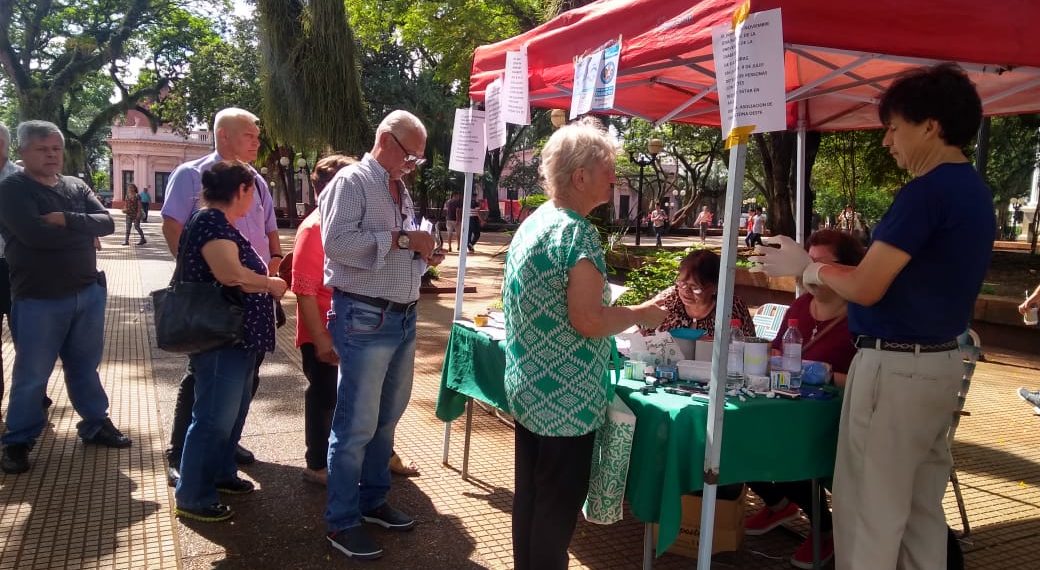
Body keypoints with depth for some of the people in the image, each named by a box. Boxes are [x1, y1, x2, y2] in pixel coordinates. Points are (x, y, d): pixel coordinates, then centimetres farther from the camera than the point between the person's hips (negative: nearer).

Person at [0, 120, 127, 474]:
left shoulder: (76, 187, 9)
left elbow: (107, 223, -4)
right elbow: (35, 234, -23)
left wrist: (66, 219, -19)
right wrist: (83, 228, -11)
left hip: (88, 292, 5)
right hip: (38, 299, -5)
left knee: (85, 365, 17)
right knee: (31, 374, 5)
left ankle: (95, 424, 31)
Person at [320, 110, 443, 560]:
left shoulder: (401, 191, 18)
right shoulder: (352, 181, -9)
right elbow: (337, 242, -22)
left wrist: (422, 257, 5)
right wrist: (400, 239, -20)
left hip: (403, 319, 9)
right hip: (365, 319, -9)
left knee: (386, 418, 17)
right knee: (356, 424, -2)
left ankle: (373, 500, 32)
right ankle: (342, 521, 11)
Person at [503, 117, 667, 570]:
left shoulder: (532, 223, 9)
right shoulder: (577, 233, -19)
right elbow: (587, 320, -26)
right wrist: (641, 314, -10)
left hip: (527, 390, 9)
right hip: (565, 400, -9)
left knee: (530, 499, 19)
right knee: (558, 511, 5)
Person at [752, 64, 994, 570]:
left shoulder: (926, 191, -18)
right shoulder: (974, 191, 12)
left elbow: (866, 289, -19)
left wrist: (808, 267, -2)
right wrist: (819, 269, 16)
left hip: (896, 368, -10)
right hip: (940, 363, 10)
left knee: (869, 513, 1)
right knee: (921, 509, 18)